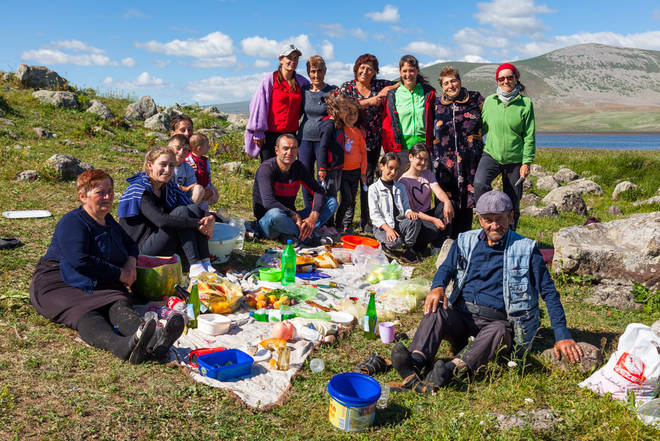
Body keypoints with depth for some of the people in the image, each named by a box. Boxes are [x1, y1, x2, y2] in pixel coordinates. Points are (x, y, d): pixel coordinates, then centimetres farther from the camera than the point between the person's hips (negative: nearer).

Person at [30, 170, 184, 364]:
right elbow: (79, 260, -21)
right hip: (59, 284, -5)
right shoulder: (72, 222, -7)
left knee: (119, 304, -29)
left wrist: (131, 260, 10)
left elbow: (130, 243, 36)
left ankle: (153, 341, -63)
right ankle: (122, 345, -70)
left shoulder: (108, 221, 21)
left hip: (100, 286, 6)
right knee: (84, 312, -38)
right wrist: (119, 274, -14)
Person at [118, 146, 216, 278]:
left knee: (194, 208, -12)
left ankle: (205, 264, -24)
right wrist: (198, 224, -30)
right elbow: (160, 220, -28)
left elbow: (194, 211, 2)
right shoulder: (138, 190, -13)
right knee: (180, 211, -24)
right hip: (141, 250, -7)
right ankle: (195, 267, -29)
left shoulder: (170, 187, 10)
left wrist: (209, 220, -22)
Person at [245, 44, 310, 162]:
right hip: (270, 134, -4)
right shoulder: (270, 79, -4)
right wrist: (259, 133, -9)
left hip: (291, 133, 4)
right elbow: (259, 105, -5)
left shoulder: (301, 81, 9)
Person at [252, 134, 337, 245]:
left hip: (291, 219, 6)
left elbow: (318, 191, -3)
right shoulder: (267, 168, -15)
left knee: (332, 202, -4)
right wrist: (295, 217, -30)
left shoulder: (298, 167, 2)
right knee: (275, 214, -43)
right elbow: (268, 202, -28)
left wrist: (313, 218, -20)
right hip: (266, 222, -6)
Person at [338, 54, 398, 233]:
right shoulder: (347, 87, 3)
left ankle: (366, 221, 12)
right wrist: (369, 101, -16)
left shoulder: (380, 86, 8)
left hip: (373, 142, 2)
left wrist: (388, 89, -8)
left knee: (368, 179, 3)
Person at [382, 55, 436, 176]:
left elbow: (434, 121, 9)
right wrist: (389, 150, -1)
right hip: (400, 147, 0)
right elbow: (386, 125, 6)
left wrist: (433, 146, 2)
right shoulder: (392, 95, 4)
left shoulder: (428, 92, 6)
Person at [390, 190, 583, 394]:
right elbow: (447, 267, 6)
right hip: (461, 314, 3)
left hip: (497, 320, -2)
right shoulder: (465, 241, 15)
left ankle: (450, 370, -59)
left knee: (497, 331, -37)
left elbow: (549, 292, 5)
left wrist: (562, 336, -5)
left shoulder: (526, 249, 6)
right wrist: (438, 287, -20)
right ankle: (416, 362, -54)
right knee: (436, 310, -29)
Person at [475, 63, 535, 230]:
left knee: (512, 203, 6)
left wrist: (526, 162, -6)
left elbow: (529, 136, -2)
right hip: (491, 154, 1)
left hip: (515, 160, -1)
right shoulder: (489, 101, 3)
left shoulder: (525, 104, -3)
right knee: (479, 183, -28)